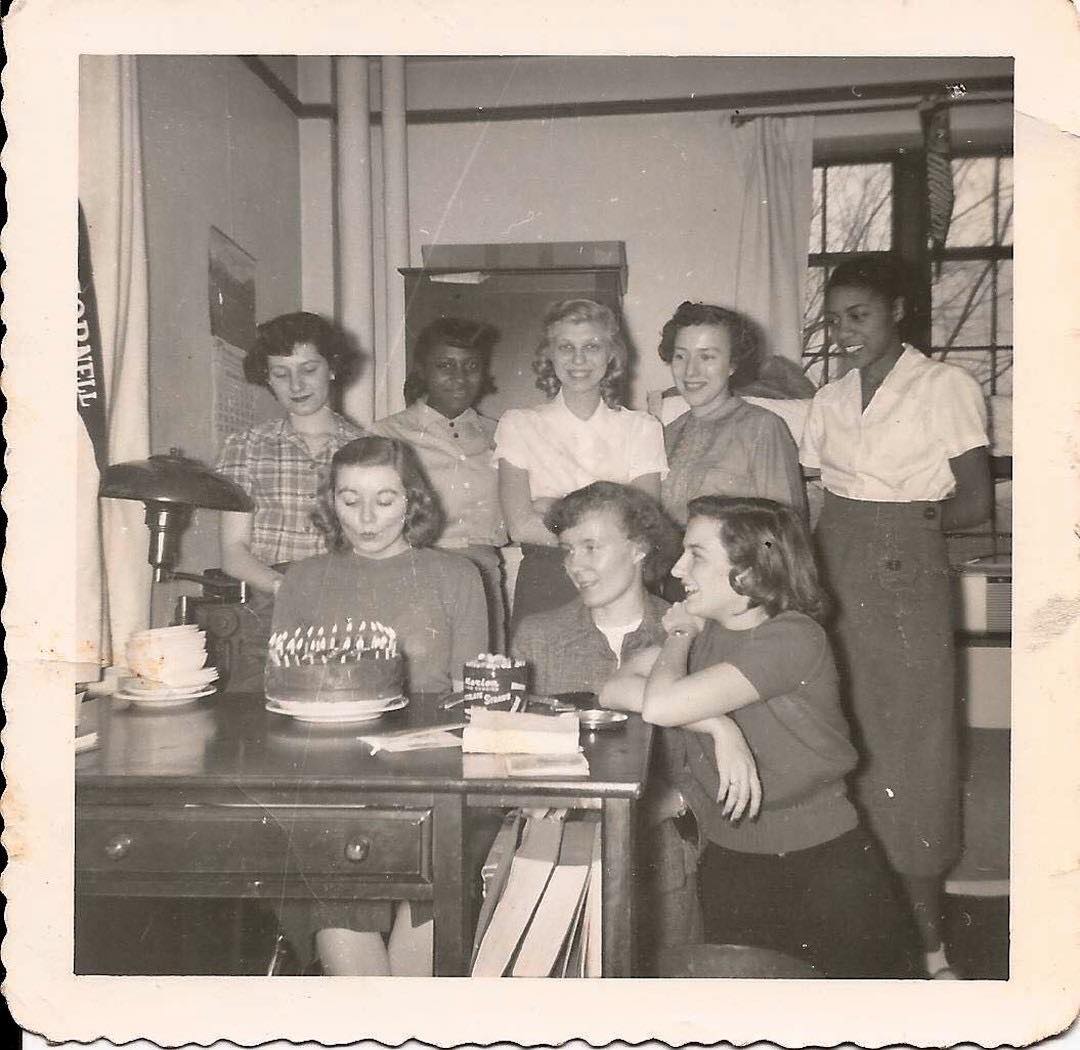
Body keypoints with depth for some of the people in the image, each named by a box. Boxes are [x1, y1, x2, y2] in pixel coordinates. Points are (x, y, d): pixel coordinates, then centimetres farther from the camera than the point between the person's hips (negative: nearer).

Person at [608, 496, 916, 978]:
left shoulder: (792, 637, -20)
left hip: (826, 868, -5)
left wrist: (682, 634, -8)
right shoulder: (708, 631, 2)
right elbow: (616, 685, -8)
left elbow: (661, 706, -26)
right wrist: (714, 725, -21)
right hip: (729, 863, 5)